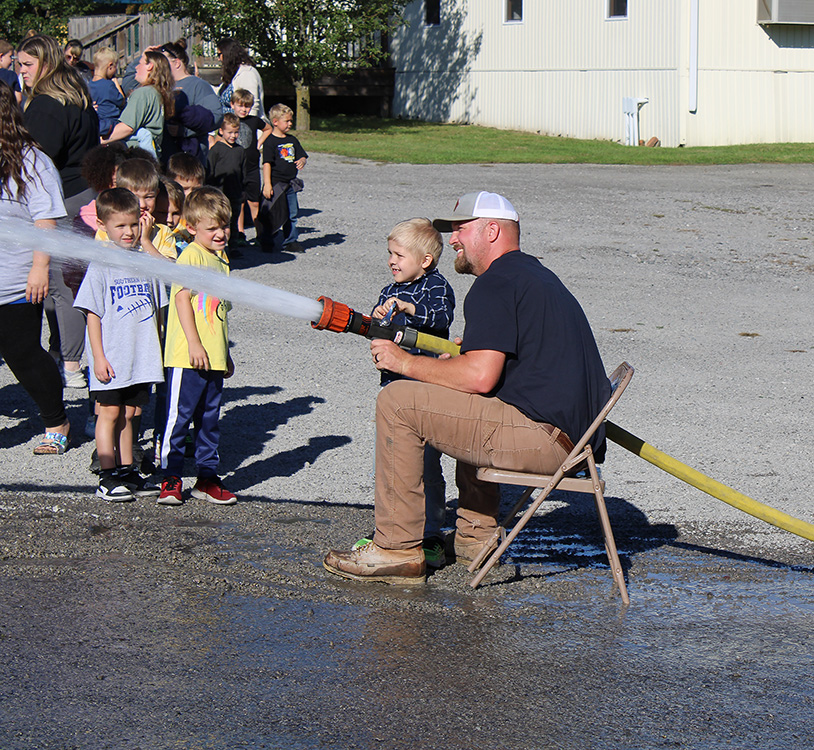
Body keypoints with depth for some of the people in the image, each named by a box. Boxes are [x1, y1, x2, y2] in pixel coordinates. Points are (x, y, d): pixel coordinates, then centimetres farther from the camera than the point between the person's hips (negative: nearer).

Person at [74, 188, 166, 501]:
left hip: (142, 357, 4)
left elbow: (157, 310, 14)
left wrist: (158, 350, 13)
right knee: (110, 413, 0)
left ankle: (127, 471, 17)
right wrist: (99, 357, -11)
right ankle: (107, 476, 5)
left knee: (128, 414, 11)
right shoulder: (101, 266, -7)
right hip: (111, 358, -4)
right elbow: (93, 314, -7)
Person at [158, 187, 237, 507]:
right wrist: (194, 343, -22)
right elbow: (182, 298, -16)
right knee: (180, 415, -3)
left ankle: (207, 478, 20)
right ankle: (171, 479, 3)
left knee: (210, 418, 12)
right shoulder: (191, 255, -8)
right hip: (187, 356, -8)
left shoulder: (221, 258, 17)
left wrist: (226, 354, 25)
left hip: (213, 357, 8)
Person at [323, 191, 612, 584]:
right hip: (576, 431, 11)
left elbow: (479, 377, -20)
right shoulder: (536, 274, 23)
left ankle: (396, 550, -7)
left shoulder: (495, 285, -9)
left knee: (397, 402, -8)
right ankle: (475, 534, 34)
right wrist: (462, 355, 25)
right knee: (469, 408, 37)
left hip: (542, 438, -11)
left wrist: (404, 362, -7)